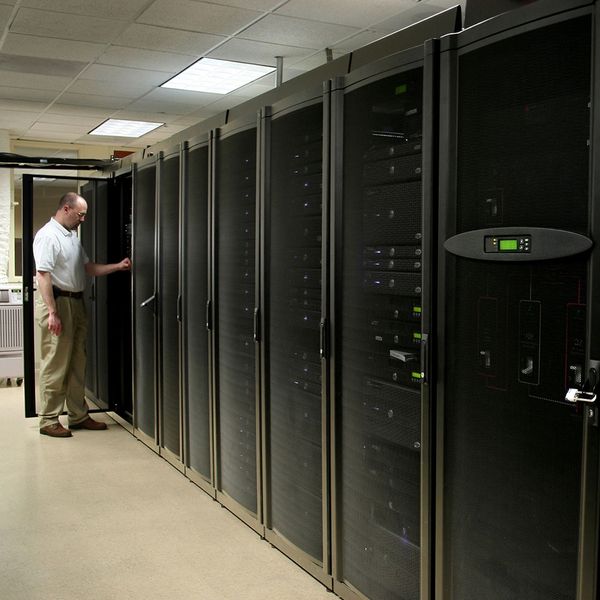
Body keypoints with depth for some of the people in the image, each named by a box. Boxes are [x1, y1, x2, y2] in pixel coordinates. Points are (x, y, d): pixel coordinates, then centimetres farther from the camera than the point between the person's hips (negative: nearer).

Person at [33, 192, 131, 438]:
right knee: (55, 365, -5)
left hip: (76, 303, 9)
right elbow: (43, 275, -20)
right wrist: (52, 312, -25)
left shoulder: (72, 236, 17)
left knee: (77, 364, 12)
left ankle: (78, 415, 20)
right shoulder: (47, 236, -12)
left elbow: (89, 267, 20)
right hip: (57, 302, -9)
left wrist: (118, 266, 10)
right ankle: (48, 420, 4)